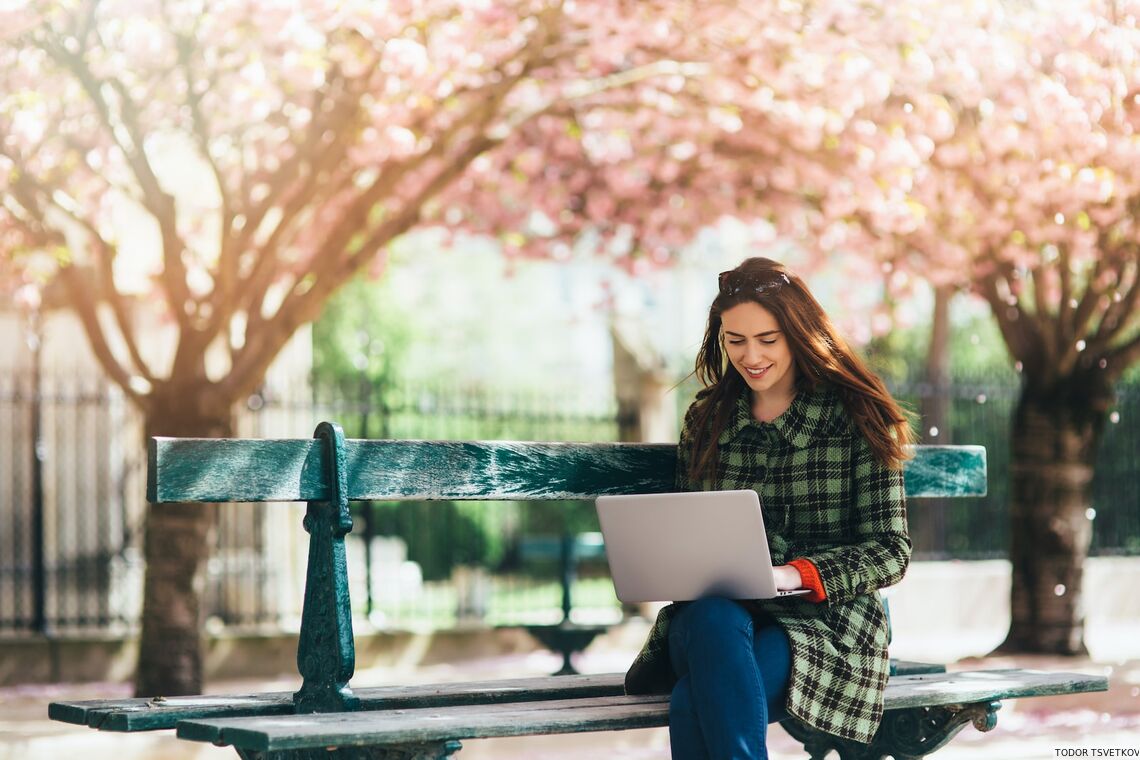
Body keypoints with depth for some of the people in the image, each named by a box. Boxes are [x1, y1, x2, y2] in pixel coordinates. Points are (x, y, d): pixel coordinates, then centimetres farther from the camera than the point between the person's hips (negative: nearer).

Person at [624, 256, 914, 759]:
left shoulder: (857, 417, 2)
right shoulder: (706, 420, 14)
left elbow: (890, 552, -3)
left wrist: (793, 575, -19)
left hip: (823, 622, -3)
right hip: (715, 617, 3)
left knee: (696, 703, -33)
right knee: (713, 618, -36)